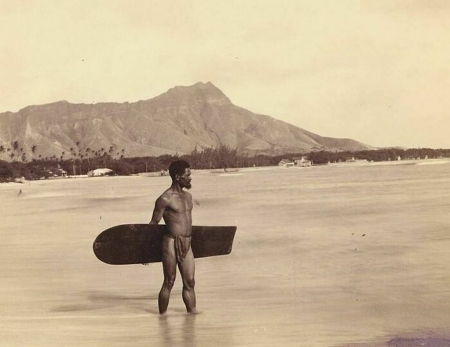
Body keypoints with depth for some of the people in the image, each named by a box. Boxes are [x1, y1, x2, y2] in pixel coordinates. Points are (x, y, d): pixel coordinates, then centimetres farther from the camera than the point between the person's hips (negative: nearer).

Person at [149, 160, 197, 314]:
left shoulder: (188, 196, 14)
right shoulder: (165, 199, -9)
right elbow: (153, 224, -6)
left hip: (187, 245, 7)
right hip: (171, 243, -7)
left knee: (190, 282, 6)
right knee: (169, 282, 0)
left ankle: (192, 312, 11)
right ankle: (162, 316, 9)